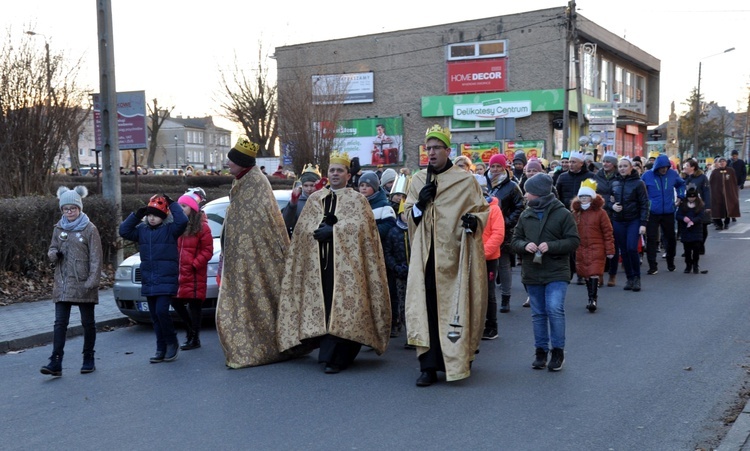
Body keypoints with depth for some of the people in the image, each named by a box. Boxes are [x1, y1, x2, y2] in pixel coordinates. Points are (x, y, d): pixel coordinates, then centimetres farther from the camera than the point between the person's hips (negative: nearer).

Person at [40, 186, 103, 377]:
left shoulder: (89, 229, -4)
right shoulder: (59, 228, 9)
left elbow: (95, 258, -7)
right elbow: (52, 250, 17)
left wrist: (92, 281, -15)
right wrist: (53, 254, -8)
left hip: (84, 284, -3)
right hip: (62, 284, 4)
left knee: (88, 323, 7)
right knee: (60, 323, -3)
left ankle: (88, 360, 19)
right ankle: (55, 363, -5)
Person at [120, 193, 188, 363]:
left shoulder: (170, 229, -5)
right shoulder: (142, 230, 10)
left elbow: (182, 221, -21)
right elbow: (124, 231, 8)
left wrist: (172, 204, -11)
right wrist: (136, 216, 1)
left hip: (166, 281, -6)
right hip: (148, 282, 6)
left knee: (161, 311, -18)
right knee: (155, 317, 9)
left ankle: (172, 343, 3)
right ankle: (161, 349, 17)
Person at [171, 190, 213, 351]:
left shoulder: (202, 227, -7)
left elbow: (208, 250, -8)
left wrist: (194, 264, -14)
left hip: (194, 274, -6)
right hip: (179, 273, 6)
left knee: (194, 306, -1)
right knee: (176, 302, 8)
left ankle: (195, 339, 8)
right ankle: (191, 332, 26)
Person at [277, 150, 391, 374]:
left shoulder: (356, 199, 9)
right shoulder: (315, 199, 18)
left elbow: (360, 225, -6)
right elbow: (303, 226, 9)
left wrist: (332, 230, -13)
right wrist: (322, 228, -9)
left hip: (345, 261, -3)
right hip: (318, 261, 3)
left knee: (341, 303, -9)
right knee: (321, 304, -1)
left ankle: (335, 357, -9)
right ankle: (330, 353, 7)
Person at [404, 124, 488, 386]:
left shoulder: (465, 181, 2)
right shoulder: (418, 180, 12)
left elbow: (482, 210, 6)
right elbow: (408, 217, 14)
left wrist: (474, 220, -16)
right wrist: (420, 203, -7)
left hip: (455, 255, -2)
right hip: (426, 255, 2)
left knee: (456, 305, 2)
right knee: (426, 308, -4)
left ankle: (460, 359, 19)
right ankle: (429, 366, 1)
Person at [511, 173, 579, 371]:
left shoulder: (562, 213, -5)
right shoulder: (525, 215, 8)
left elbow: (574, 241, -5)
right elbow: (514, 240, 10)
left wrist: (551, 246, -19)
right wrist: (524, 245, -12)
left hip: (556, 273, -4)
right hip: (532, 272, 4)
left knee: (555, 309, -14)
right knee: (538, 313, 10)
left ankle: (558, 350, 2)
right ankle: (541, 349, 22)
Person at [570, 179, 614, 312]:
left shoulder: (600, 212, -5)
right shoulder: (576, 213, 9)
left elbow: (608, 232, -4)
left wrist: (610, 250, -6)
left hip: (596, 249, -5)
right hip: (581, 250, 5)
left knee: (594, 274, -11)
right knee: (586, 275, 10)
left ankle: (593, 299, -7)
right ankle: (592, 298, 22)